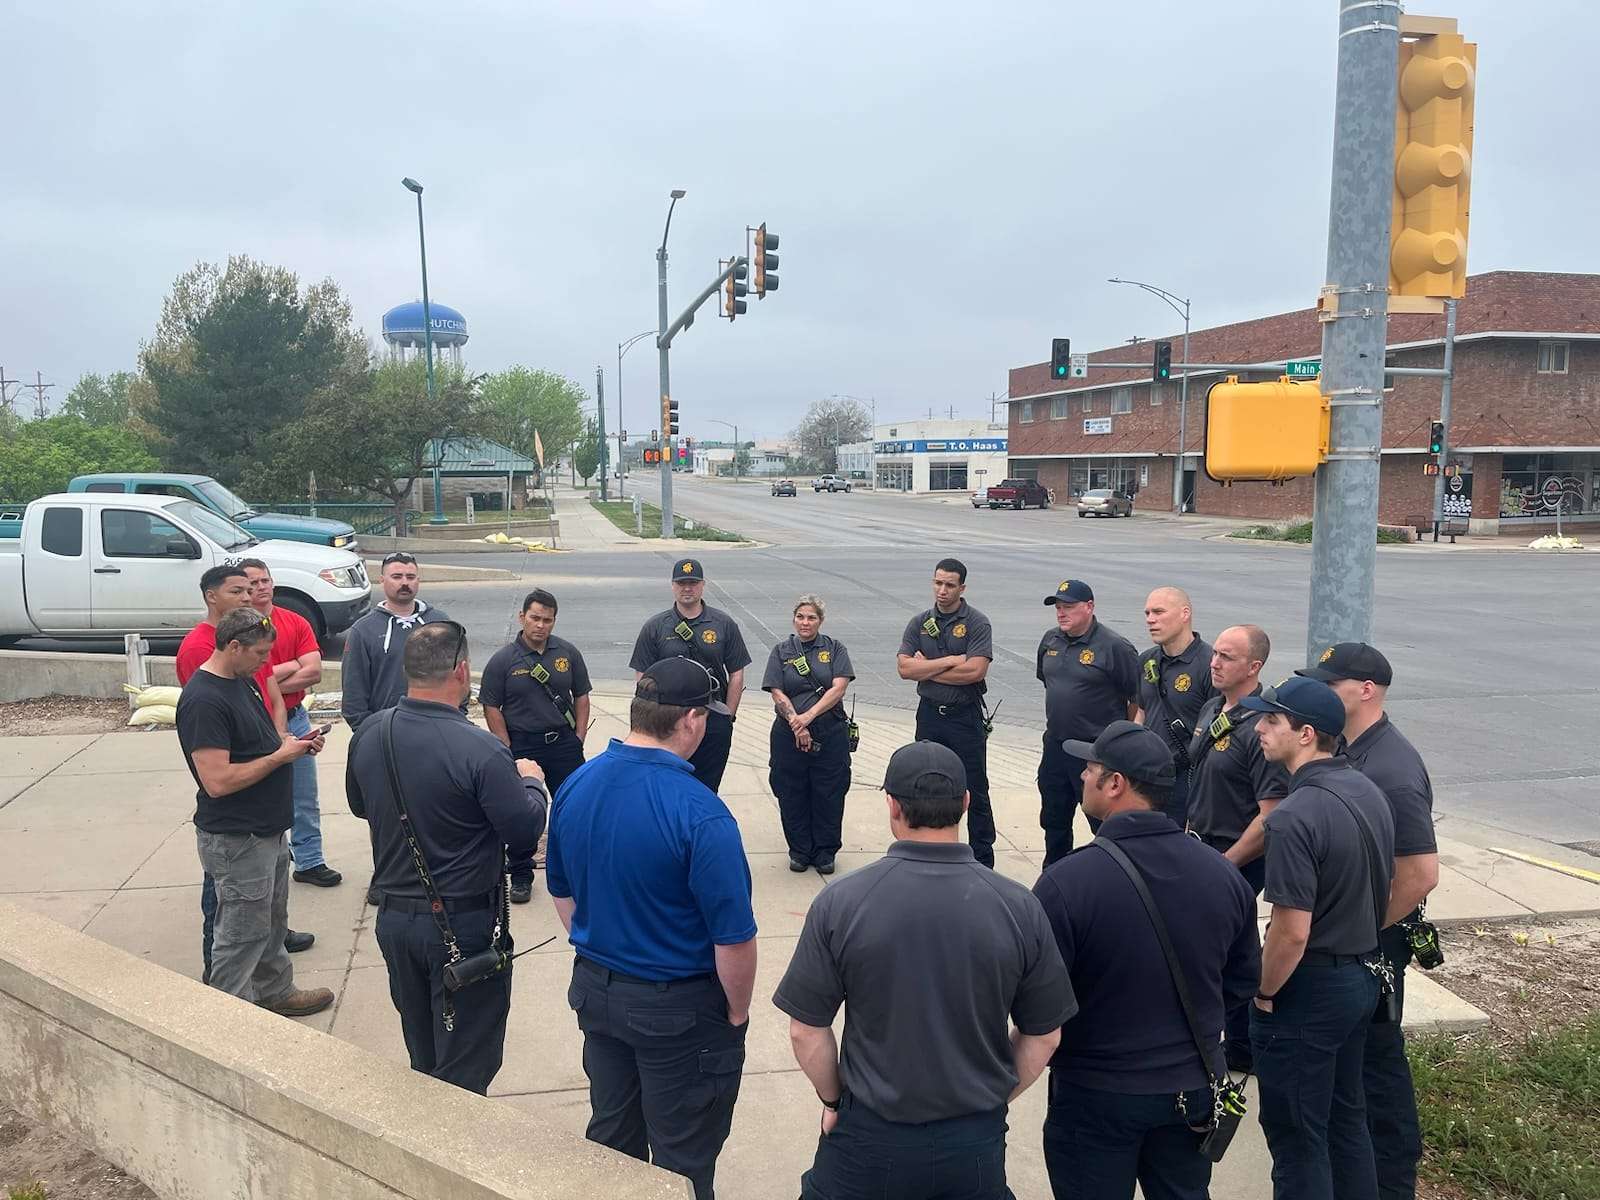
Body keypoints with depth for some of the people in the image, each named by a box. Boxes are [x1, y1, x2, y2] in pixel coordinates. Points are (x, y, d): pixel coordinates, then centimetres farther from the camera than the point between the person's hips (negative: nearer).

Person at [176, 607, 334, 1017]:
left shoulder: (243, 680, 7)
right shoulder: (203, 700, -24)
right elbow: (217, 780, -28)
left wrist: (297, 742, 1)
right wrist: (281, 756, -21)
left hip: (268, 829, 10)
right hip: (236, 840, -10)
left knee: (272, 920, 23)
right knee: (241, 935, 3)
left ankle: (275, 992, 39)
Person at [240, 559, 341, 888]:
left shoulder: (296, 623, 1)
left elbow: (314, 673, -8)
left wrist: (268, 682, -13)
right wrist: (291, 666, -9)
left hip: (295, 719, 4)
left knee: (306, 798, 11)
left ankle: (309, 861, 22)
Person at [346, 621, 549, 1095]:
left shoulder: (367, 736, -6)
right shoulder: (480, 751, -26)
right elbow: (525, 832, -16)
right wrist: (530, 781, 2)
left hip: (394, 916, 6)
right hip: (465, 924, -6)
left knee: (423, 1060, 24)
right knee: (465, 1071, 10)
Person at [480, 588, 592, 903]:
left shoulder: (568, 653, 2)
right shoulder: (503, 660, -6)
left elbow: (581, 697, 8)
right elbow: (491, 708, -4)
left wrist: (578, 739, 1)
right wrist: (509, 752, -8)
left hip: (564, 742, 2)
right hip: (521, 744, -2)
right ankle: (521, 876, 22)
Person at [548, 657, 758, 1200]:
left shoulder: (575, 785, -6)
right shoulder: (700, 814, -27)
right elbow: (734, 940, -23)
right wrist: (737, 1014, -6)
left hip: (595, 991, 7)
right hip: (680, 1010, -6)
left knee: (610, 1139, 24)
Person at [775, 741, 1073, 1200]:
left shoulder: (840, 902, -17)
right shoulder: (1018, 907, -12)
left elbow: (806, 1031, -9)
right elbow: (1043, 1035, -2)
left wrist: (832, 1100, 8)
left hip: (870, 1135, -1)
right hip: (977, 1141, 1)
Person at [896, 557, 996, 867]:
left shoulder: (977, 623, -8)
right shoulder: (919, 623, 3)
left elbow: (975, 671, -21)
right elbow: (904, 667, -9)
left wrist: (927, 669, -12)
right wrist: (950, 661, -16)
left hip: (966, 716, -4)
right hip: (929, 714, 4)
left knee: (975, 791, 4)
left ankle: (983, 861, 15)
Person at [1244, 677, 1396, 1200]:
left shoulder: (1295, 817, -27)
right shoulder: (1369, 791, 1)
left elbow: (1292, 932, -26)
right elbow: (1380, 893, 11)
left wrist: (1264, 992, -10)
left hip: (1308, 989, -8)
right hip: (1364, 977, 9)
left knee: (1297, 1133, 7)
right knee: (1345, 1113, 23)